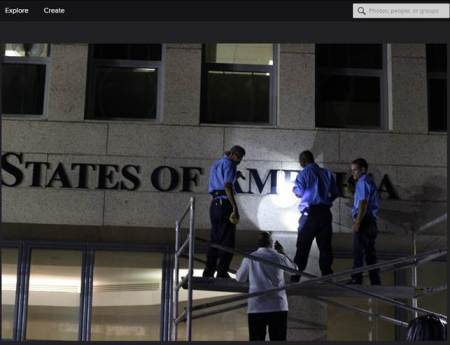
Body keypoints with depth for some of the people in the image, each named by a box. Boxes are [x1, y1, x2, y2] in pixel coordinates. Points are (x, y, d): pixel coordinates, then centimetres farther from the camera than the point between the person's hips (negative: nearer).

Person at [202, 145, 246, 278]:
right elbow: (227, 186, -19)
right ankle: (222, 273, -7)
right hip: (225, 203, -8)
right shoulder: (228, 164, -6)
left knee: (215, 239, 13)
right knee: (227, 240, -5)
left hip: (214, 203, 8)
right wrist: (235, 207, -22)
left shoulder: (215, 164, 22)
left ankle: (208, 272, 13)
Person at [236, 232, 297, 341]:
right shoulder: (279, 257, -1)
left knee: (257, 339, 5)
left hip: (256, 308, 0)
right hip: (278, 307, 0)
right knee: (278, 340, 4)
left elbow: (239, 278, 12)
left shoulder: (249, 259, -1)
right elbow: (295, 268, 18)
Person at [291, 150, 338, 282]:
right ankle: (327, 275, 4)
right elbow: (335, 192, 10)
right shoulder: (327, 173, 10)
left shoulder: (304, 173, -3)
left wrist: (294, 189, 16)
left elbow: (299, 192, -6)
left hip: (310, 213, -4)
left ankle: (295, 278, 0)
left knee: (302, 246, 1)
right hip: (325, 212, 4)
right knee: (325, 245, 7)